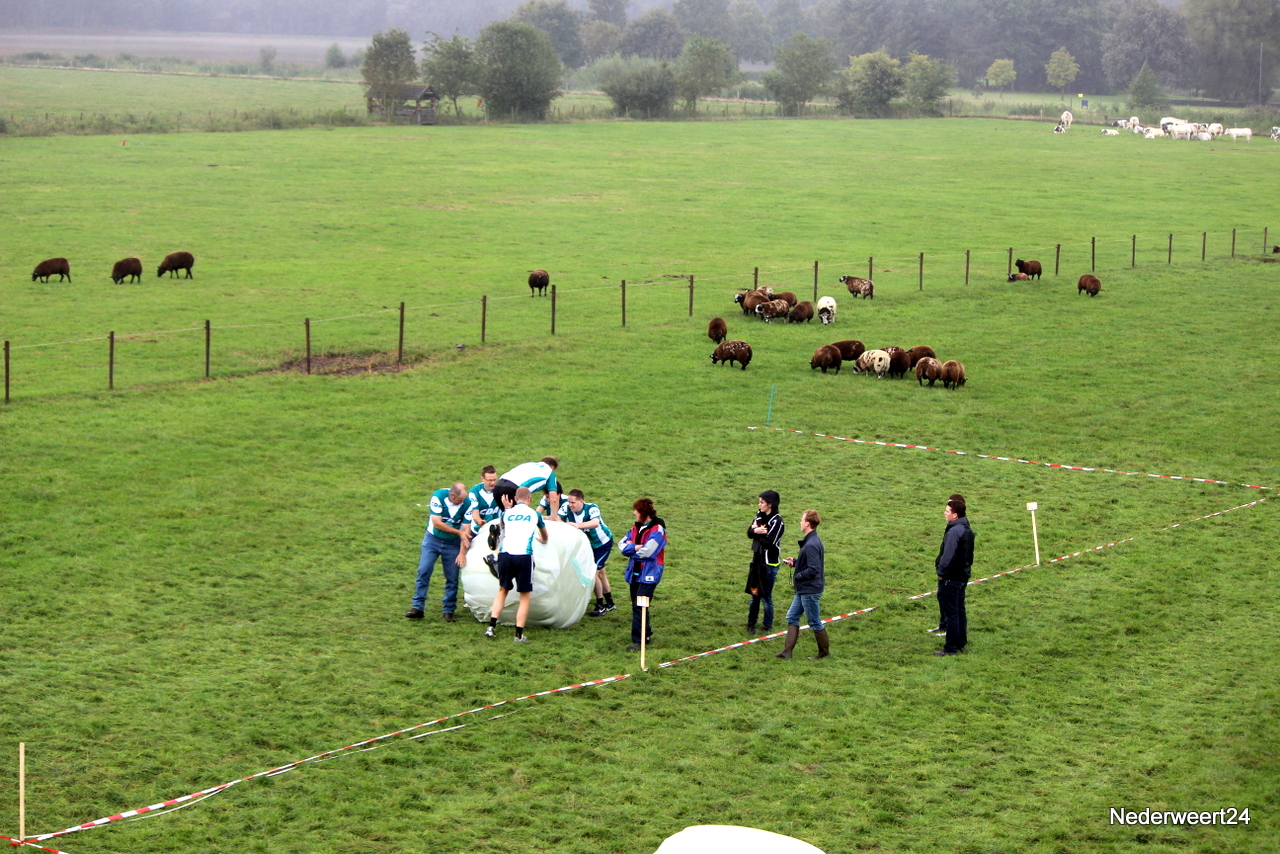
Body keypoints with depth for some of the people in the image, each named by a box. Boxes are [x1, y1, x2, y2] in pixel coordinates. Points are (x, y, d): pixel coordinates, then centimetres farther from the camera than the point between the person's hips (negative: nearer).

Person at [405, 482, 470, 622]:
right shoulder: (438, 496, -21)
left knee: (452, 578, -1)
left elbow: (466, 529, -13)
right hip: (433, 539, -1)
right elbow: (437, 523, -21)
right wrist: (459, 532, -20)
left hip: (452, 544, 1)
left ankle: (449, 611, 10)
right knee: (424, 571, -9)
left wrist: (462, 553, -18)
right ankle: (417, 608, -4)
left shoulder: (467, 504, -16)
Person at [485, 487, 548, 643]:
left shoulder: (507, 513, 16)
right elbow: (544, 536, 37)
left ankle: (492, 626, 11)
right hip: (523, 556, -2)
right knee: (524, 595, 7)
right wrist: (543, 540, 59)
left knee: (503, 590, 20)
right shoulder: (534, 514, 15)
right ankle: (519, 634, 2)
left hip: (505, 554, 2)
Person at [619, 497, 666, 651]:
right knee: (636, 606, 13)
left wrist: (631, 548, -5)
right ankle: (646, 634, 26)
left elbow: (647, 551, -23)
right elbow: (622, 546, 4)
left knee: (639, 607, -12)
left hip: (649, 574, -8)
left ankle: (639, 640, -10)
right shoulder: (636, 528, 12)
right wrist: (636, 547, -13)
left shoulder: (657, 529, -13)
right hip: (635, 573, 8)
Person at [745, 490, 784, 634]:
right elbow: (749, 532, 1)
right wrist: (757, 531, -20)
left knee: (766, 597, 2)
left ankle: (768, 627, 15)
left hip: (769, 563, -7)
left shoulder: (777, 521, -19)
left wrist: (757, 533, -10)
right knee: (754, 593, 16)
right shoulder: (759, 515, 5)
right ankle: (751, 623, 29)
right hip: (757, 560, 7)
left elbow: (769, 543, -24)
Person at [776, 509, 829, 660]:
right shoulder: (810, 541, 8)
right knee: (792, 617, 12)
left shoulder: (811, 545, -24)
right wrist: (795, 561, 7)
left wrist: (797, 577, -14)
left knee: (815, 622, 3)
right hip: (803, 589, 10)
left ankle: (824, 652, 16)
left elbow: (813, 569, -27)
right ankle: (787, 650, 13)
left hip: (810, 590, -10)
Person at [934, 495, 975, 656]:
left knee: (951, 614, -3)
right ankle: (961, 643, 22)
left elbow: (948, 555, -23)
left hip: (950, 578, -10)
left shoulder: (954, 531, -22)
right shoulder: (967, 529, 9)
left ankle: (951, 648, 1)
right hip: (963, 575, 10)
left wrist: (941, 572, -12)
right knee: (960, 611, 16)